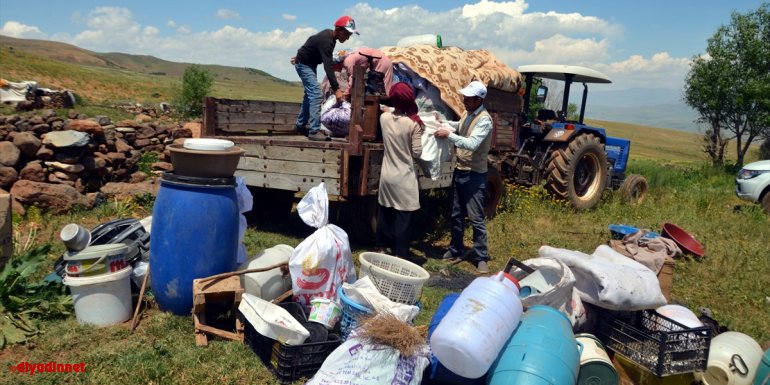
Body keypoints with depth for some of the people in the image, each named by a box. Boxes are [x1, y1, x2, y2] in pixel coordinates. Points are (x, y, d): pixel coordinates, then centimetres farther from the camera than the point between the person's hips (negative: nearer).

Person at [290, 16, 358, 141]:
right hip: (304, 65, -10)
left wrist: (300, 55, 27)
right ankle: (314, 131, -20)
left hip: (310, 64, 10)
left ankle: (300, 125, 28)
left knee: (310, 94, 17)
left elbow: (311, 39, 15)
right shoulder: (326, 41, -32)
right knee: (316, 95, -18)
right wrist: (336, 89, -46)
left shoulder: (329, 34, -3)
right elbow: (328, 67, -40)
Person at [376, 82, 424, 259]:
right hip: (404, 177, -5)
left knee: (384, 213, 17)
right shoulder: (413, 123, -15)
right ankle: (400, 254, 10)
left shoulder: (384, 118, -2)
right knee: (403, 217, 4)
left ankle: (382, 248, 30)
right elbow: (417, 153, -10)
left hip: (387, 175, 5)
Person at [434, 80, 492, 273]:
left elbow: (472, 144, -30)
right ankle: (456, 250, 28)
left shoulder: (484, 120, -18)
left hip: (474, 175, -8)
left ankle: (481, 257, 8)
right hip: (459, 171, 8)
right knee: (456, 215, 15)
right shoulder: (467, 114, 8)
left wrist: (448, 135, -27)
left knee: (476, 218, -3)